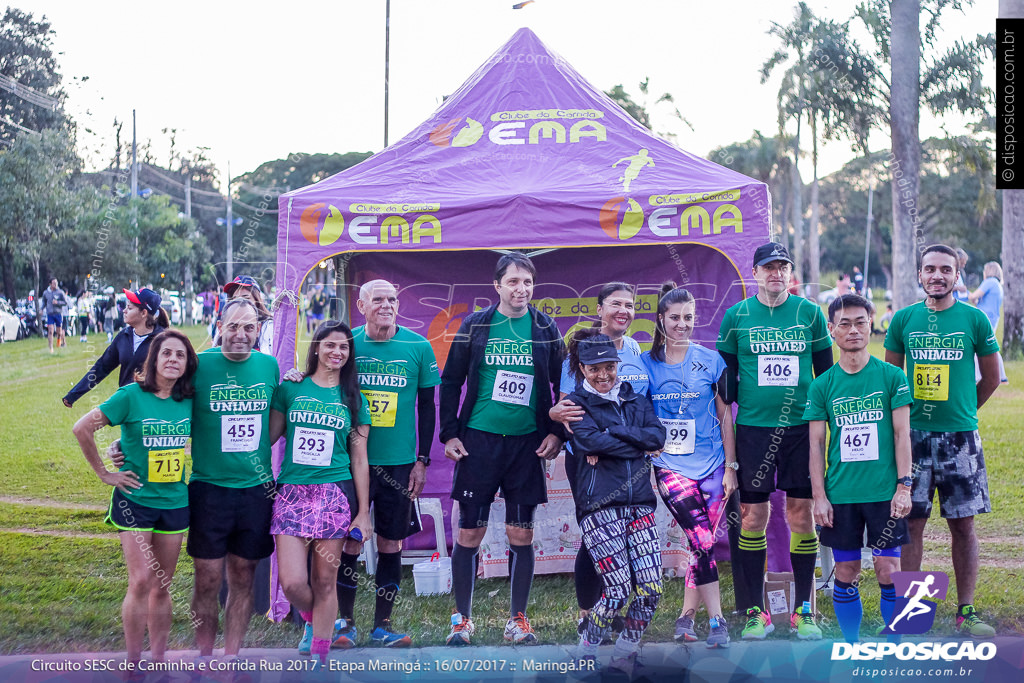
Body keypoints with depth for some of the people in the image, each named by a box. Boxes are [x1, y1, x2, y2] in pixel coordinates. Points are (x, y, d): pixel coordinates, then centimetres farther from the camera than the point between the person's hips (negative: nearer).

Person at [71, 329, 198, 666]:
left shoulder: (189, 400, 1)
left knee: (162, 586, 9)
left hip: (175, 502, 4)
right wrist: (104, 473, -7)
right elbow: (83, 428, -9)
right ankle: (133, 662, 1)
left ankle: (158, 660, 18)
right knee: (140, 582, -11)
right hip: (135, 499, -4)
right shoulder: (132, 395, -11)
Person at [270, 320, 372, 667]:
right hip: (292, 493, 0)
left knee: (325, 582, 1)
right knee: (292, 583, -9)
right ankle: (311, 619, 25)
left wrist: (363, 513, 5)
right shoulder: (290, 389, 8)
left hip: (334, 495, 0)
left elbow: (359, 460, 8)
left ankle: (319, 657, 13)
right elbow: (266, 437, 11)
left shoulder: (354, 400, 10)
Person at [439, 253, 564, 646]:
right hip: (479, 440, -1)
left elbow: (562, 385, 11)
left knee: (521, 534, 4)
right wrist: (449, 434, 0)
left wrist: (556, 433, 2)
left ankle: (518, 620, 15)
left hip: (527, 443, 1)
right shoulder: (474, 327, 2)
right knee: (469, 533, 1)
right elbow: (450, 382, 6)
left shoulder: (546, 330, 5)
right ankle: (462, 618, 12)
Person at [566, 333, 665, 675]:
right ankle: (586, 653, 11)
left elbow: (658, 436, 1)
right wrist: (638, 445, -5)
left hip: (639, 502, 4)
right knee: (618, 591, -11)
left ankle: (624, 654, 15)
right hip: (600, 505, -4)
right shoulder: (577, 403, 6)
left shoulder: (636, 400, 18)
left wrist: (612, 436, -9)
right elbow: (589, 439, -13)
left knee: (651, 589, -5)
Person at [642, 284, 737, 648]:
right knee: (702, 540, -15)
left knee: (702, 543, 3)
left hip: (711, 464, 1)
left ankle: (686, 616, 18)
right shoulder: (646, 364, 3)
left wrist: (730, 466, 3)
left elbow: (724, 416, 5)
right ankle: (716, 619, -10)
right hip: (670, 465, -1)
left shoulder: (711, 361, 3)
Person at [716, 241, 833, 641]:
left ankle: (803, 611, 11)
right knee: (753, 516, 0)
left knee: (801, 515, 1)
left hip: (801, 427, 0)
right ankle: (756, 611, 10)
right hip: (753, 428, 0)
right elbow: (726, 377, 10)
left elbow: (827, 373, 11)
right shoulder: (736, 316, 4)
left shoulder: (810, 314, 5)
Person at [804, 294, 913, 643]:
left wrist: (904, 486, -6)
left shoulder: (892, 376, 2)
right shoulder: (822, 385, 4)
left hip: (884, 492, -1)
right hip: (840, 493, 1)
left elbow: (902, 434, 1)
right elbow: (816, 444, 5)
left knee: (888, 571, -1)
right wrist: (819, 496, -2)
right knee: (846, 572, 6)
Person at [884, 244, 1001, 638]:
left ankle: (966, 612, 11)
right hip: (913, 434, 1)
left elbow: (991, 377, 11)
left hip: (959, 436, 0)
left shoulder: (974, 320, 1)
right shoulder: (904, 320, 4)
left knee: (963, 524, 3)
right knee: (911, 523, 1)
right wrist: (903, 415, 11)